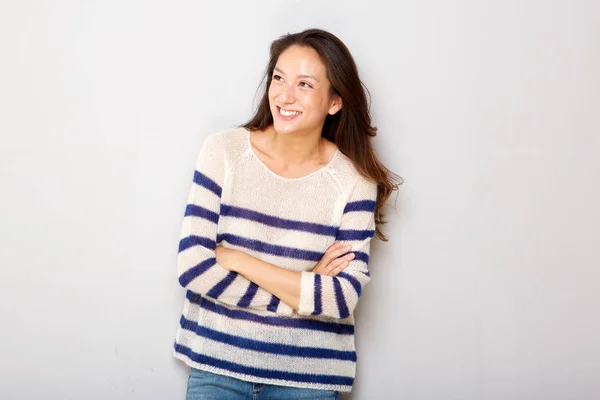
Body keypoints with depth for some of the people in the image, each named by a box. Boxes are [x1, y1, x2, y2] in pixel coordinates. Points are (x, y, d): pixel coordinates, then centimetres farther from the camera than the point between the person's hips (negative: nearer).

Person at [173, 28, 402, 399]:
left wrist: (235, 259, -15)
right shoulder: (224, 150, -7)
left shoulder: (354, 179, -8)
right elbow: (193, 267, -12)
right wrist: (306, 291, -14)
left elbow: (343, 299, -14)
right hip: (217, 366, 1)